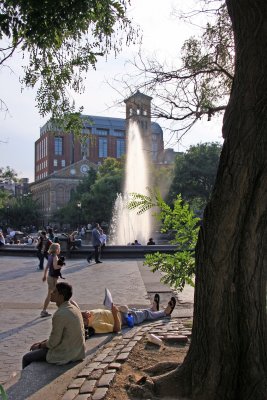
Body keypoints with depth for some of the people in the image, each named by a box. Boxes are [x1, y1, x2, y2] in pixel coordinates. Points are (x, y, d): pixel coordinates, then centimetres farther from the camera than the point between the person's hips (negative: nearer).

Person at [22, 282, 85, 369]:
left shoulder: (60, 314, -24)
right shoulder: (74, 308, 3)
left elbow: (53, 342, -17)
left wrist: (40, 345, 1)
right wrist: (42, 342, 11)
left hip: (64, 354, -9)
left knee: (26, 358, 8)